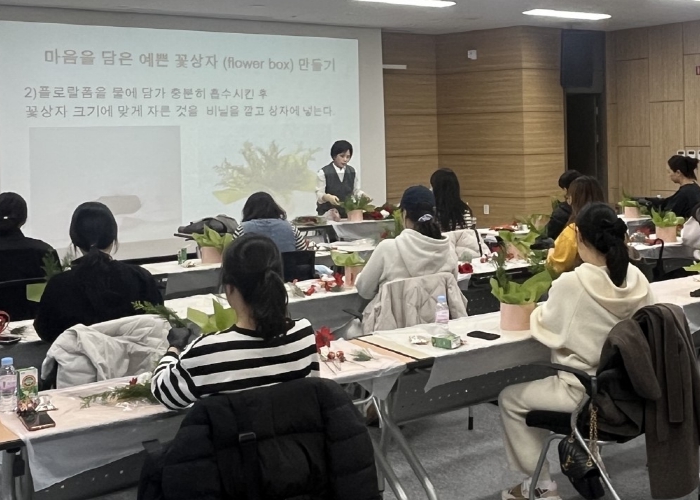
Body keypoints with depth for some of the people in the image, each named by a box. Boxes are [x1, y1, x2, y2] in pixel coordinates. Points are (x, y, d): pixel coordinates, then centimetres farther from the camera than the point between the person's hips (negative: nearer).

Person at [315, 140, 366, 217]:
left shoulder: (352, 172, 7)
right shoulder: (323, 173, -8)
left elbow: (356, 190, 12)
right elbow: (319, 194, -11)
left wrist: (363, 195, -10)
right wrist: (328, 197, -32)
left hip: (348, 213, 4)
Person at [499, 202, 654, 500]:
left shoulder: (571, 283, -23)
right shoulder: (637, 278, -6)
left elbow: (546, 330, -8)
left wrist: (540, 309, 13)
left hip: (586, 392, -7)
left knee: (510, 398, 16)